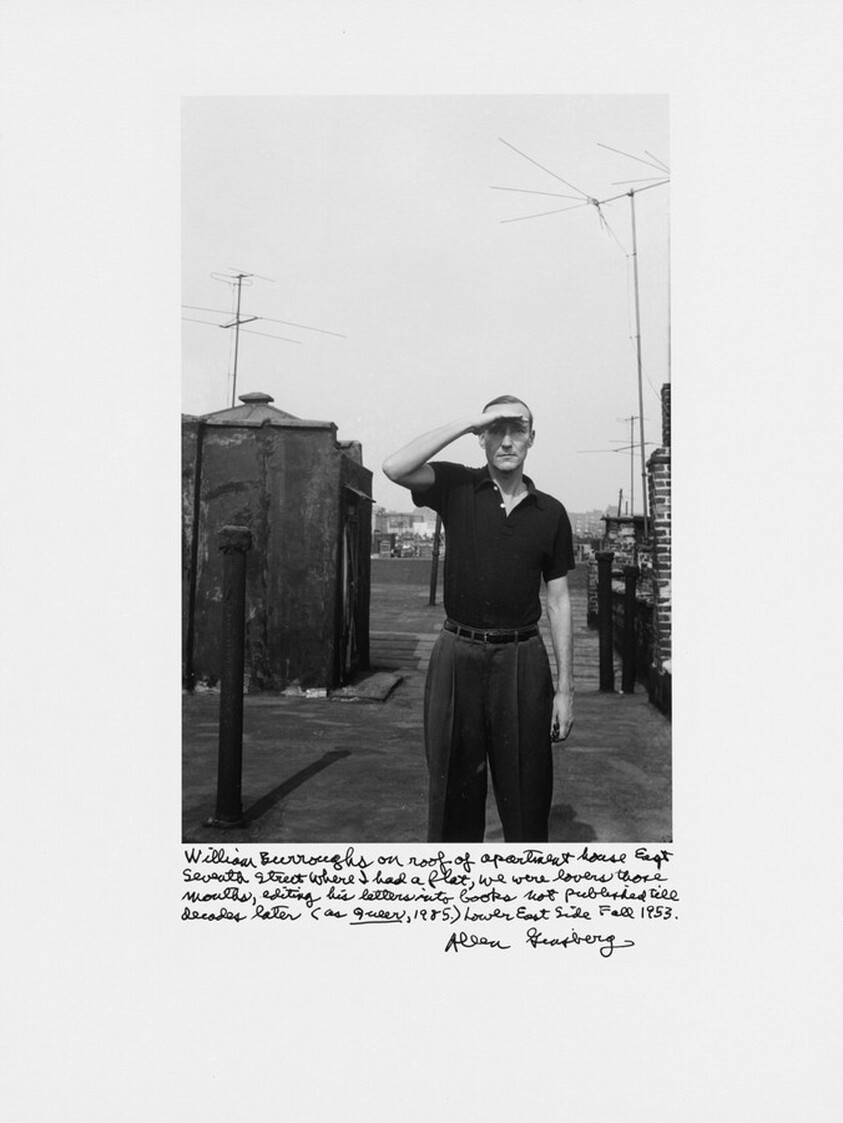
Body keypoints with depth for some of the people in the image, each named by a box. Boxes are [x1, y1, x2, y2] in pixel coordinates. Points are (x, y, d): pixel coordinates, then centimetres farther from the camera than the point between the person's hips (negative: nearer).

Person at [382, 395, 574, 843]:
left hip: (522, 660, 1)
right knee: (454, 791, 9)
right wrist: (467, 422, -13)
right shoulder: (456, 487, 3)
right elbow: (394, 467, -16)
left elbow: (558, 600, 7)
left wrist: (565, 688, 3)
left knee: (527, 797, 6)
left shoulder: (550, 512, 7)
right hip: (458, 655, -1)